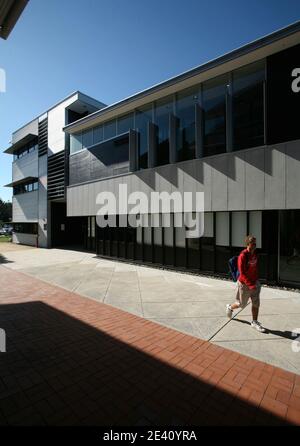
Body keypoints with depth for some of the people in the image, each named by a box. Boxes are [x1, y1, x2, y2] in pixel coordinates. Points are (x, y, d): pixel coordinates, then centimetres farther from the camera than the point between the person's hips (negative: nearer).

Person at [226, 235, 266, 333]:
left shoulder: (254, 253, -1)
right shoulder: (243, 256, -25)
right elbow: (242, 273, -25)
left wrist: (256, 280, 15)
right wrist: (250, 285, -29)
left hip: (255, 282, 7)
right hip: (244, 284, -6)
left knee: (256, 303, 9)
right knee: (242, 304, 11)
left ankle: (254, 322, 25)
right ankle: (230, 307, 40)